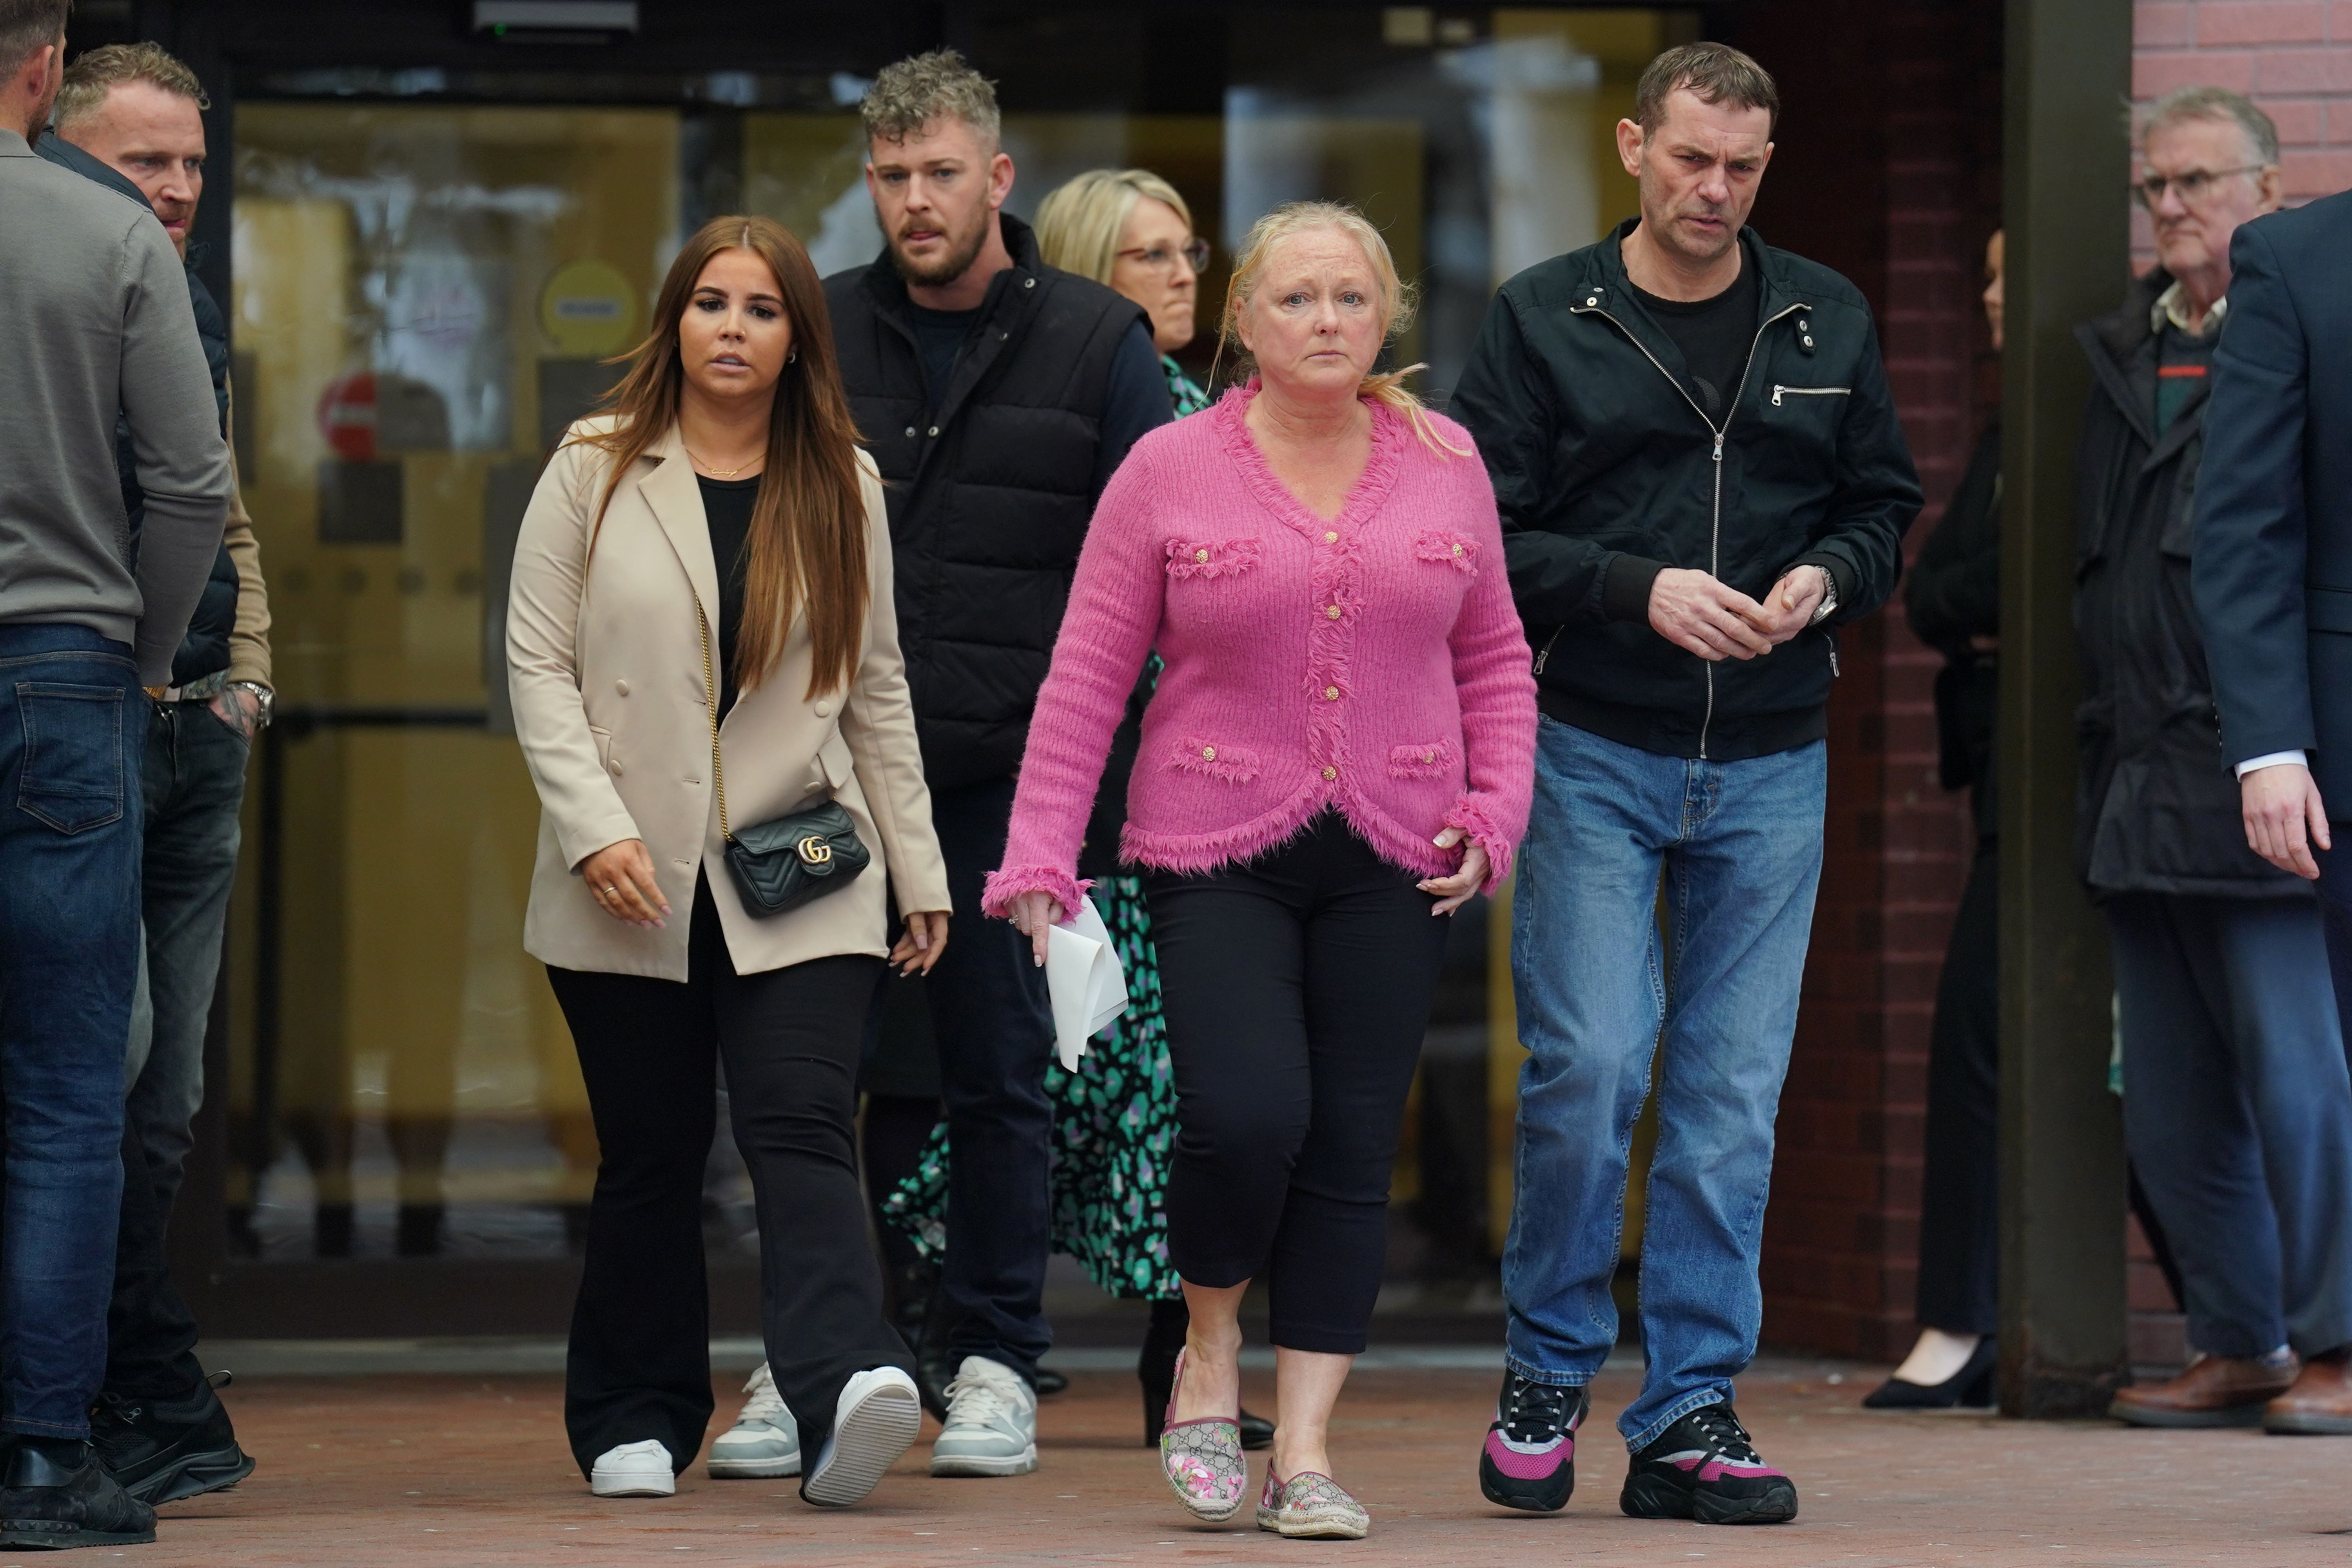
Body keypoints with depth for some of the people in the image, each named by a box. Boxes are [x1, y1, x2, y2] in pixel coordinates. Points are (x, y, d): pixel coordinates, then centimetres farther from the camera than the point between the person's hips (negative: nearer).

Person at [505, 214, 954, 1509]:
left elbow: (875, 688, 14)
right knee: (651, 1156, 5)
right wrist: (595, 829, -12)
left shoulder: (841, 486, 10)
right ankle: (634, 1422, 19)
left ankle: (845, 1397, -31)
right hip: (634, 886, 0)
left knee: (802, 1130, -15)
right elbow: (538, 663, 1)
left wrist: (919, 868, 11)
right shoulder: (594, 472, 4)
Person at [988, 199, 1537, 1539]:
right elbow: (1087, 676, 1)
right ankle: (1211, 1354, 11)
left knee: (1352, 1155, -1)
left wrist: (1496, 811, 1)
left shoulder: (1445, 464, 7)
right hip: (1218, 857, -2)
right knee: (1247, 1117, -18)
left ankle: (1308, 1451, 5)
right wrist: (1040, 858, -4)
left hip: (1393, 866, 2)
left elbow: (1495, 659, 15)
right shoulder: (1170, 473, 0)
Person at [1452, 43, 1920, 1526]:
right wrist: (1639, 591, -16)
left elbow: (1886, 505, 15)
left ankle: (1692, 1414, 7)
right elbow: (1483, 537, -3)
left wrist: (1823, 579, -7)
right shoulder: (1544, 320, 0)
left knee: (1734, 1096, 1)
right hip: (1595, 752, -3)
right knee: (1590, 1068, -10)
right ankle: (1549, 1374, 10)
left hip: (1772, 765, 3)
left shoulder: (1827, 322, 9)